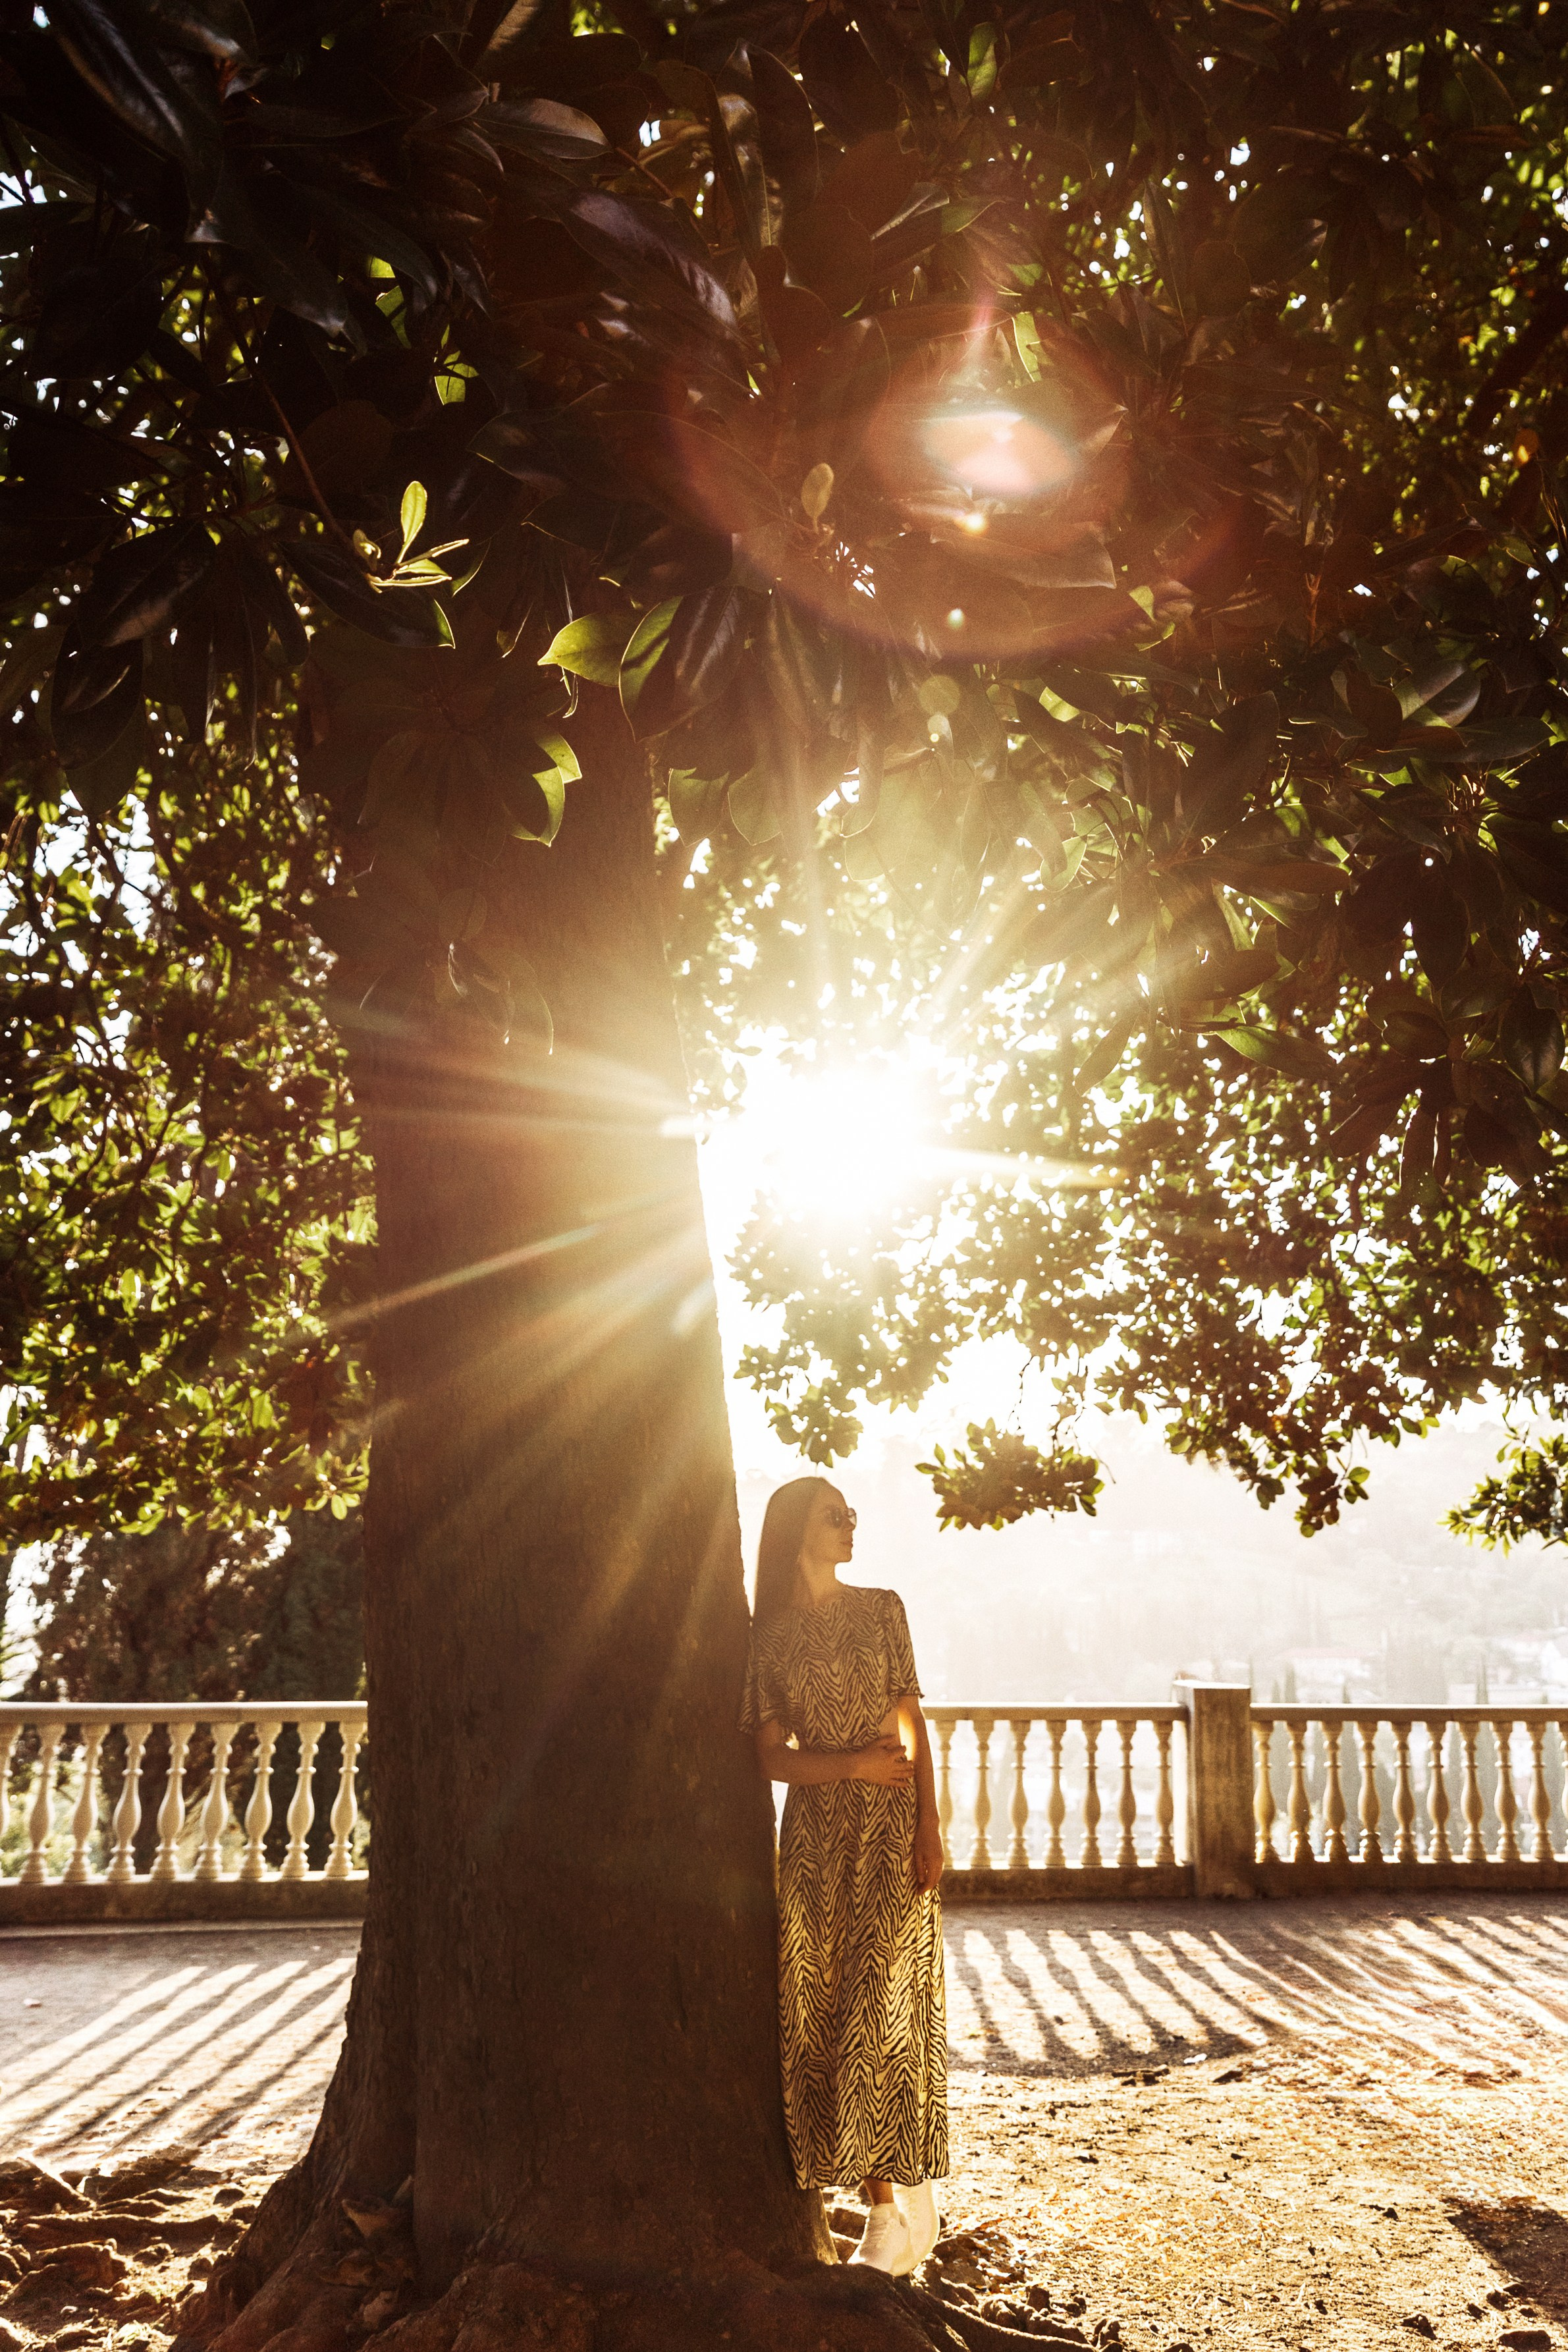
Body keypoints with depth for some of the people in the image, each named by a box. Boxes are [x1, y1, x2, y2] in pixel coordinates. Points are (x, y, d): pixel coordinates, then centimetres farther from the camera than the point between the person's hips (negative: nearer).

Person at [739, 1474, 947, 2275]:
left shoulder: (881, 1610, 5)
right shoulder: (768, 1635, 2)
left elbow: (913, 1725, 3)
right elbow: (771, 1756, 1)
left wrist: (930, 1829, -5)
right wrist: (852, 1765, -13)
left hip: (891, 1827, 0)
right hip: (816, 1831, 1)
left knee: (887, 2005, -3)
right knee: (825, 2014, 2)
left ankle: (908, 2204, 9)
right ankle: (889, 2208, 14)